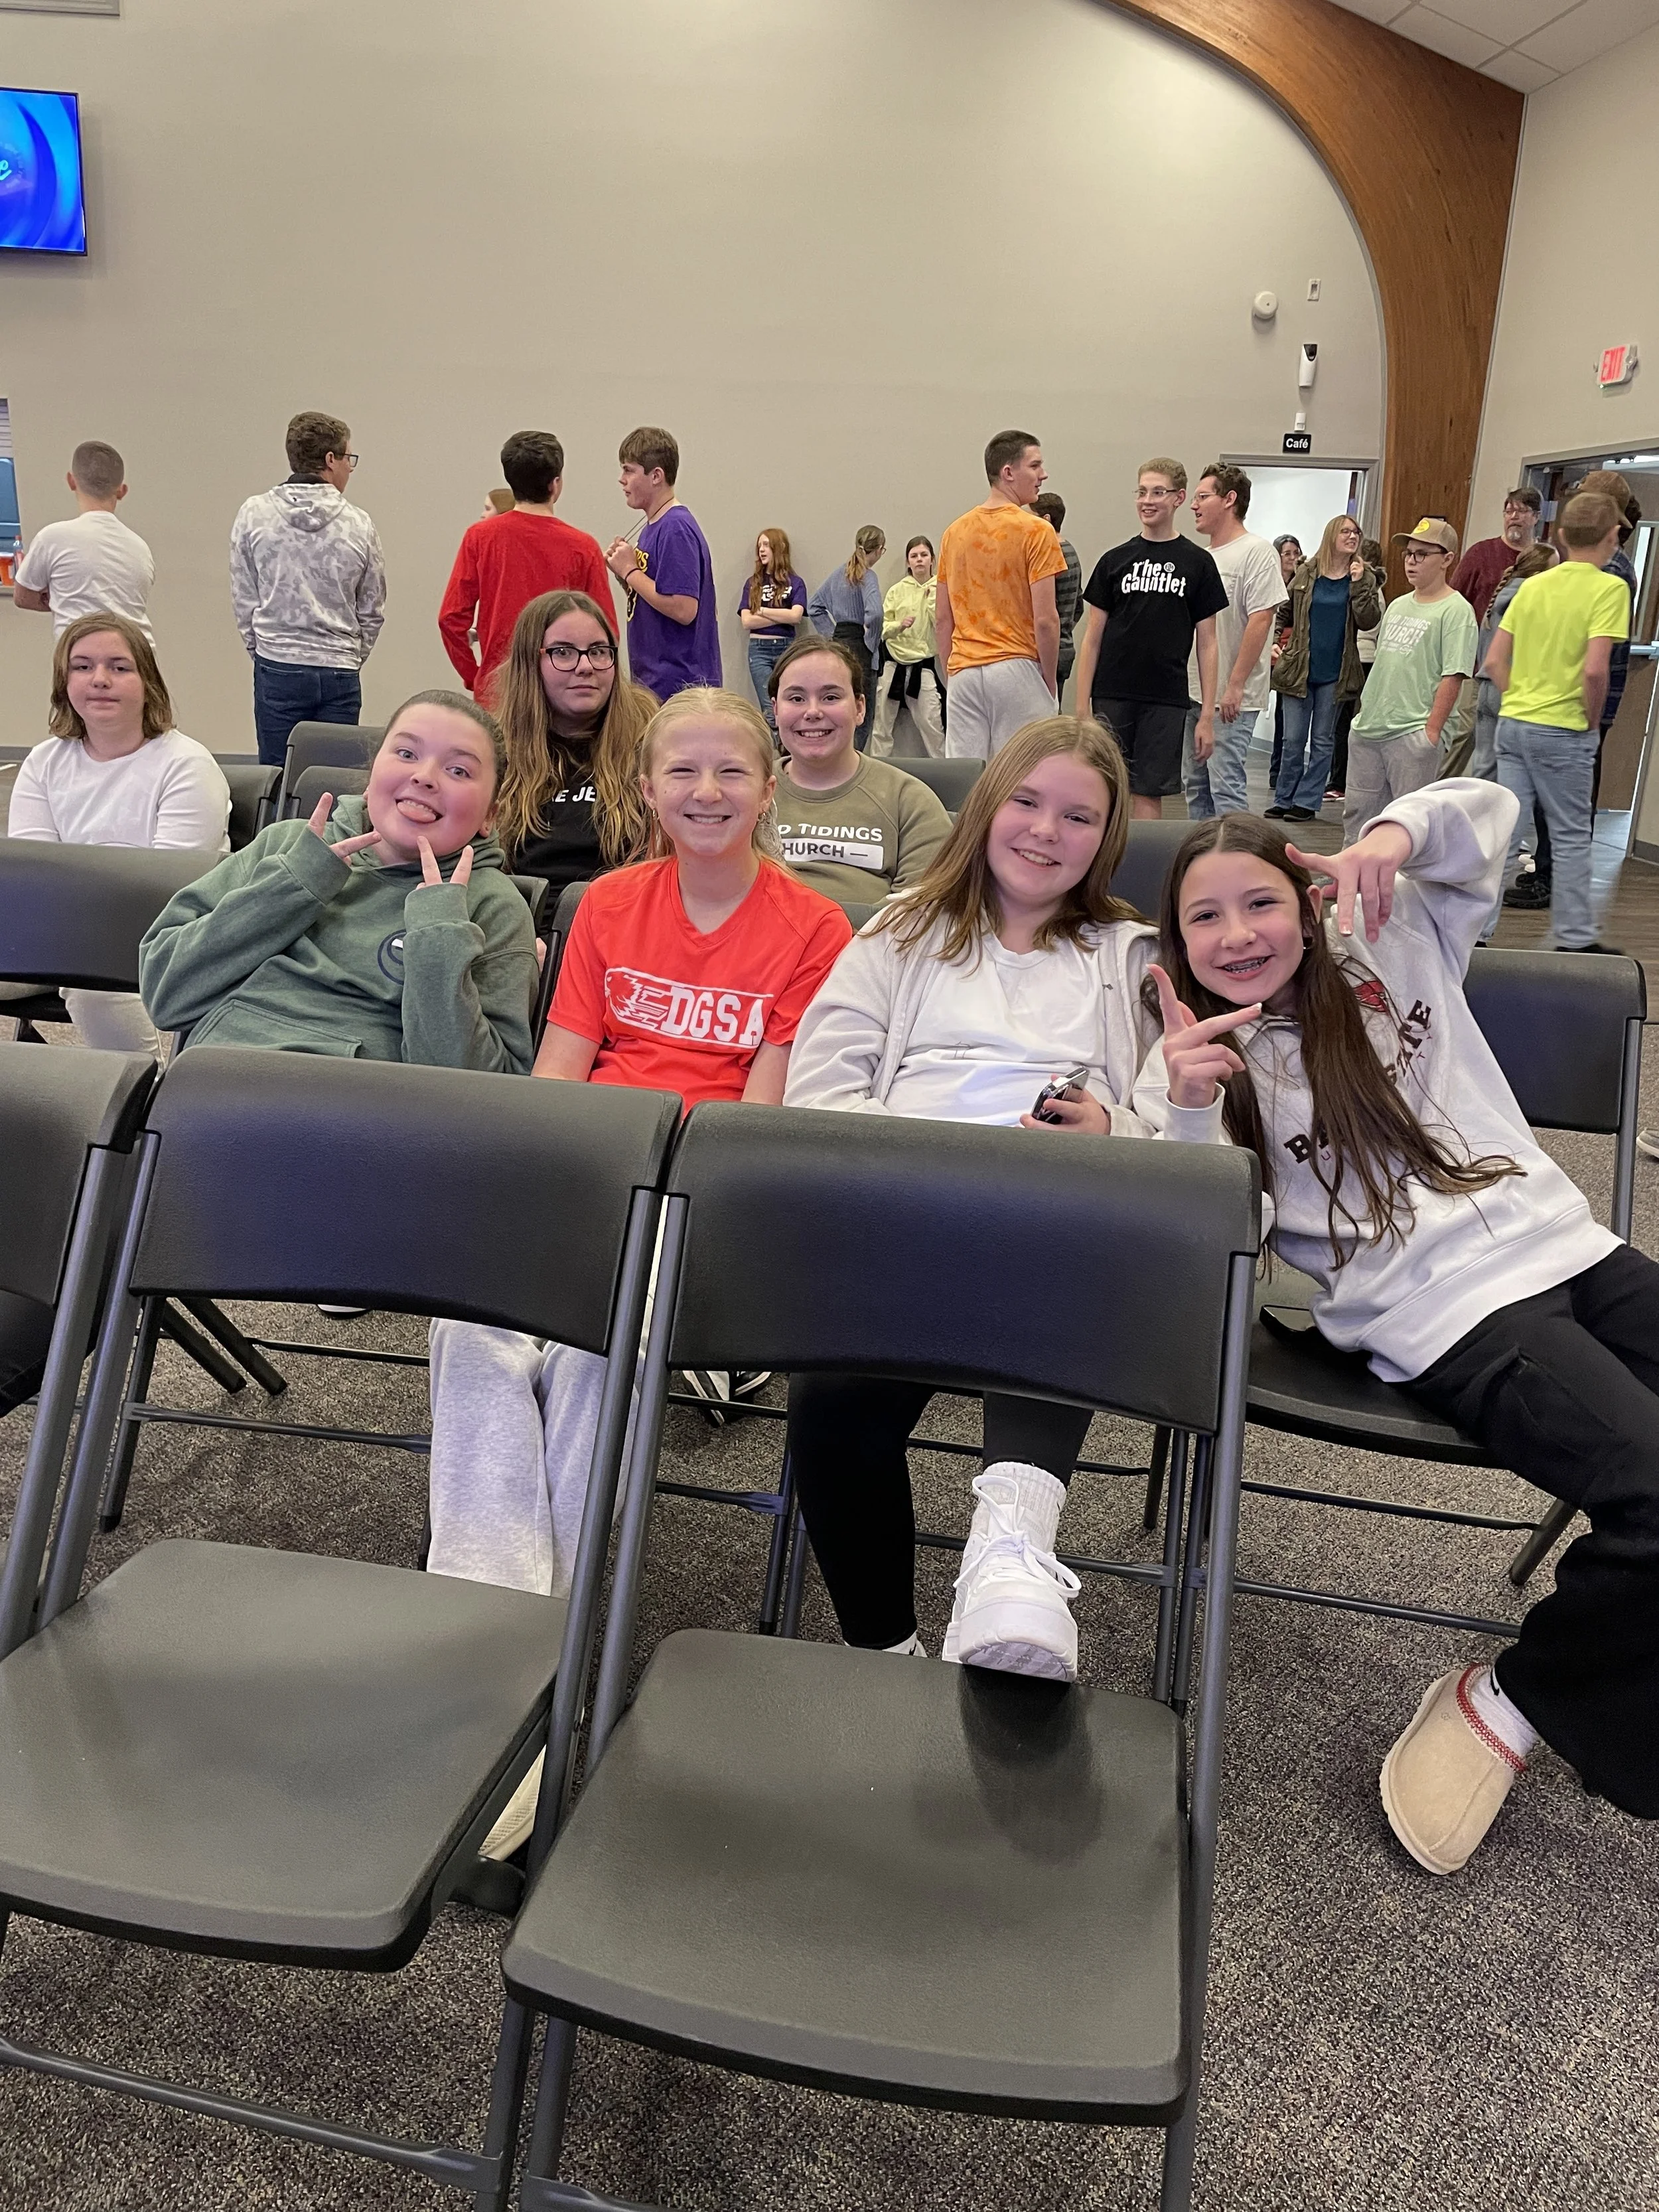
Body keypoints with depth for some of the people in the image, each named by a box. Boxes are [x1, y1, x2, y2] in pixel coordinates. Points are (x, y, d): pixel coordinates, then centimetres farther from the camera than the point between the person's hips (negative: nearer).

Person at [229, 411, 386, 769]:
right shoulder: (359, 525, 1)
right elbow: (373, 611, 8)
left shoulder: (254, 514, 0)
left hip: (277, 670, 0)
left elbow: (244, 600, 3)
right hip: (341, 676, 0)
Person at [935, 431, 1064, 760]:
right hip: (1017, 671, -5)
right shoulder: (1036, 531, -7)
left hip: (963, 673, 5)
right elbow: (1045, 619, -11)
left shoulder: (955, 531, 10)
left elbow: (942, 620, 11)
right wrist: (1050, 682, -1)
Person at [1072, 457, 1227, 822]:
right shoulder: (1115, 560, 7)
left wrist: (1207, 716, -1)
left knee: (1149, 793, 1)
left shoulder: (1198, 563, 4)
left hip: (1166, 700, -1)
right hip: (1112, 698, 1)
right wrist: (1081, 708, -1)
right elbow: (1092, 638, 7)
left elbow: (1206, 644, 5)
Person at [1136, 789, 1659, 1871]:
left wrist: (1398, 832, 0)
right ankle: (1513, 1704, 0)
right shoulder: (1195, 1062, 4)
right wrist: (1190, 1115, -27)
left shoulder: (1396, 944, 13)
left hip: (1572, 1246, 5)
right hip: (1453, 1315, -5)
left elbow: (1489, 809, 23)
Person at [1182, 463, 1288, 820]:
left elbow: (1261, 619, -15)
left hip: (1233, 698, -8)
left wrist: (1235, 685, -20)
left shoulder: (1256, 552, -8)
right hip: (1192, 692, 9)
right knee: (1194, 783, 13)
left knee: (1226, 785, -11)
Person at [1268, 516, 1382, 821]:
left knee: (1322, 741, 6)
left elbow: (1369, 621, -10)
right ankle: (1284, 799, 12)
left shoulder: (1365, 579, 1)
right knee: (1294, 739, 4)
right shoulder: (1306, 573, 3)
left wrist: (1358, 584, -16)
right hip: (1299, 669, 1)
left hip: (1335, 674, 0)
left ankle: (1307, 801, 11)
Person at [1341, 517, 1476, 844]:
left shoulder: (1456, 610, -8)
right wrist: (1365, 711, 18)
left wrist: (1432, 730, -18)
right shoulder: (1397, 605, 16)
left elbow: (1453, 677, -14)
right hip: (1366, 729, 8)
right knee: (1356, 811, 12)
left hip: (1413, 734, -8)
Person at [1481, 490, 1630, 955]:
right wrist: (1591, 722, -7)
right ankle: (1574, 938, 16)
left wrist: (1521, 701, 12)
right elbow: (1594, 670, -21)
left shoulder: (1533, 585, 7)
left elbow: (1494, 662, 7)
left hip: (1512, 723, 5)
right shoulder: (1610, 588, -10)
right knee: (1571, 838, 7)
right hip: (1563, 730, -5)